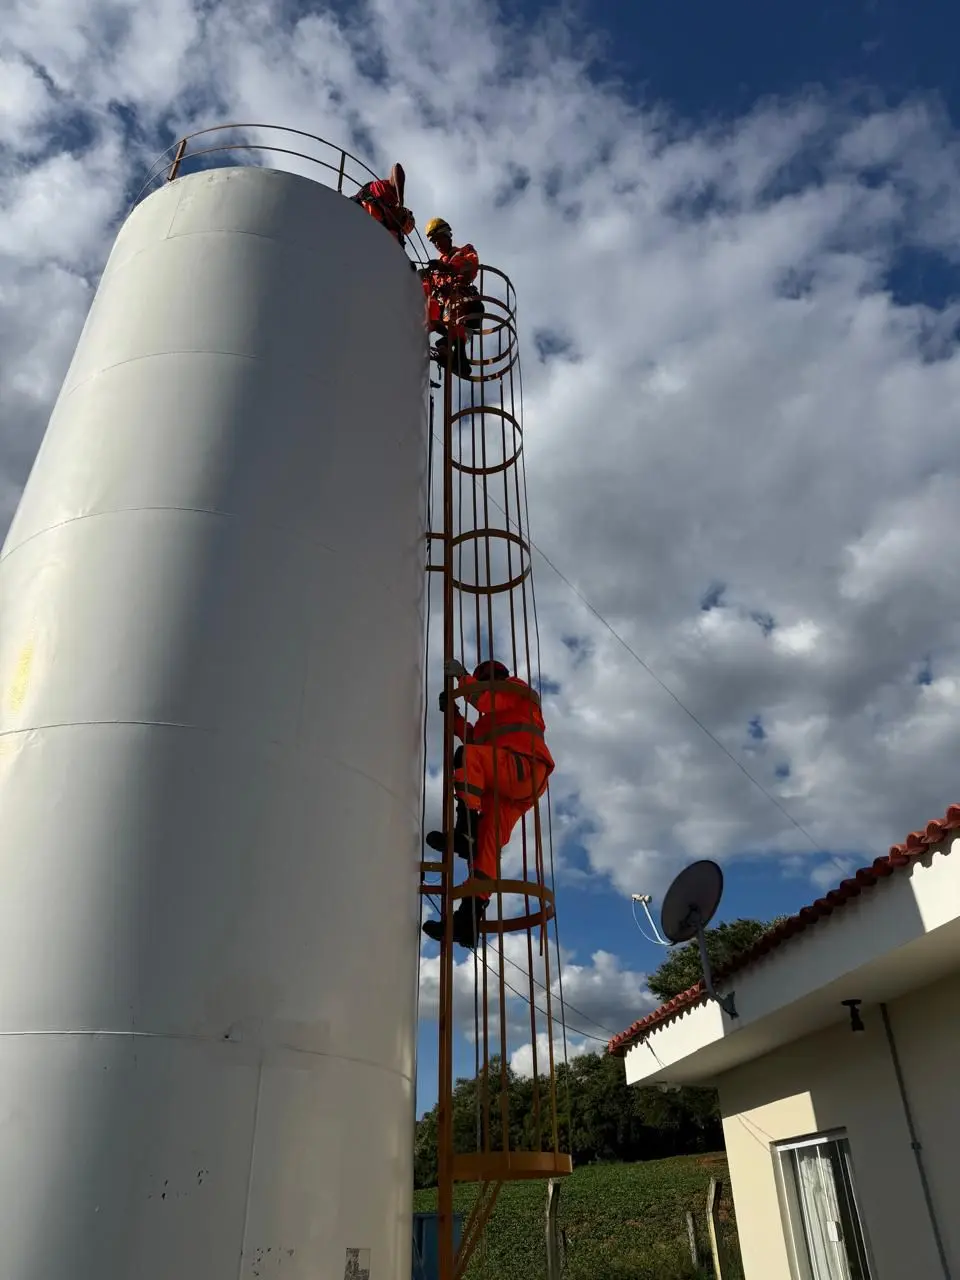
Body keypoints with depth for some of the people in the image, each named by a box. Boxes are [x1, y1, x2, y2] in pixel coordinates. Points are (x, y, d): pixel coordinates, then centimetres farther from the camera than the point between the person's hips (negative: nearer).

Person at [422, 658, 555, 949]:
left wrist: (462, 677, 4)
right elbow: (474, 738, 26)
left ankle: (465, 833, -37)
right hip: (505, 789, 8)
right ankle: (469, 920, -16)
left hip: (524, 770, -8)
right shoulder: (492, 717, 41)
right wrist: (453, 715, 19)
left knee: (467, 756, -29)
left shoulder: (517, 690, 16)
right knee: (487, 844, -6)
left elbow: (487, 700, -4)